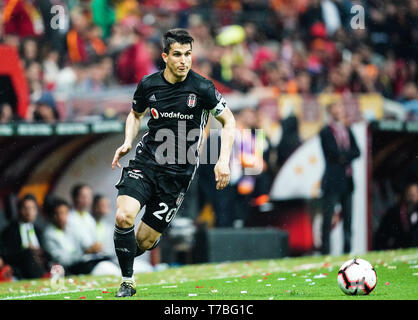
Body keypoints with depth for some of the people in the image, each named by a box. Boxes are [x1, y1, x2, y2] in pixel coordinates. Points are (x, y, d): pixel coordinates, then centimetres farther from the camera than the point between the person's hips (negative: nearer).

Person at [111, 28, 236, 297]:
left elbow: (228, 121, 2)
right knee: (124, 216, -23)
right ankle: (127, 281, -5)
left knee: (145, 241, -3)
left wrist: (223, 161, -9)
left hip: (179, 172, -1)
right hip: (145, 162, 1)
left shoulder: (202, 88, -9)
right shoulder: (149, 85, -2)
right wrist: (127, 143, 2)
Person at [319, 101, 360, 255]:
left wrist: (344, 155, -10)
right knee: (328, 218, -6)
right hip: (332, 180, -6)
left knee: (347, 217, 6)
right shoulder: (326, 132, -4)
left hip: (347, 180, 6)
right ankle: (325, 252, -3)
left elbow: (357, 152, 5)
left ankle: (347, 249, 11)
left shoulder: (347, 130, 15)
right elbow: (334, 152, -16)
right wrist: (348, 153, -5)